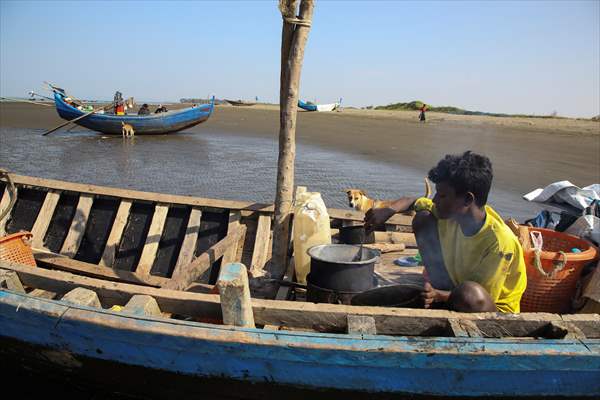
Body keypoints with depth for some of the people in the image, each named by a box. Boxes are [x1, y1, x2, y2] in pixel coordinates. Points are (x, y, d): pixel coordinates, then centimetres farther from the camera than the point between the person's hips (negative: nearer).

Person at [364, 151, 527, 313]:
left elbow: (481, 299, -24)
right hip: (455, 287, 6)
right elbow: (414, 201, 3)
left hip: (495, 309, -6)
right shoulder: (454, 212, -12)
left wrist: (438, 295, -39)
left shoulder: (500, 241, -30)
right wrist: (389, 210, -17)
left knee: (470, 293, -44)